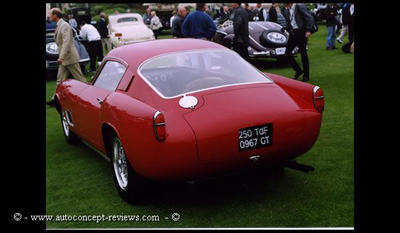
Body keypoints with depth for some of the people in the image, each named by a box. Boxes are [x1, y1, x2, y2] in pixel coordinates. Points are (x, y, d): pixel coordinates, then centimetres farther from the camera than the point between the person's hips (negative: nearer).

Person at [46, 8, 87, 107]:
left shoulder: (64, 25, -16)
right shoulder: (59, 26, 13)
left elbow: (66, 42, -24)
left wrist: (61, 57, -29)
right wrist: (61, 57, 17)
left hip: (70, 57, -9)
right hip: (64, 59, 9)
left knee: (80, 78, 0)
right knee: (60, 79, 7)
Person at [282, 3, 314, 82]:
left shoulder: (300, 7, -5)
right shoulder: (286, 11, 14)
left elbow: (309, 18, -10)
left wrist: (308, 30, -19)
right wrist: (284, 28, 2)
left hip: (301, 32, -6)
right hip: (292, 34, 6)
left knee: (303, 55, 1)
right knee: (287, 53, -2)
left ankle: (306, 75, 13)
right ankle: (298, 70, 17)